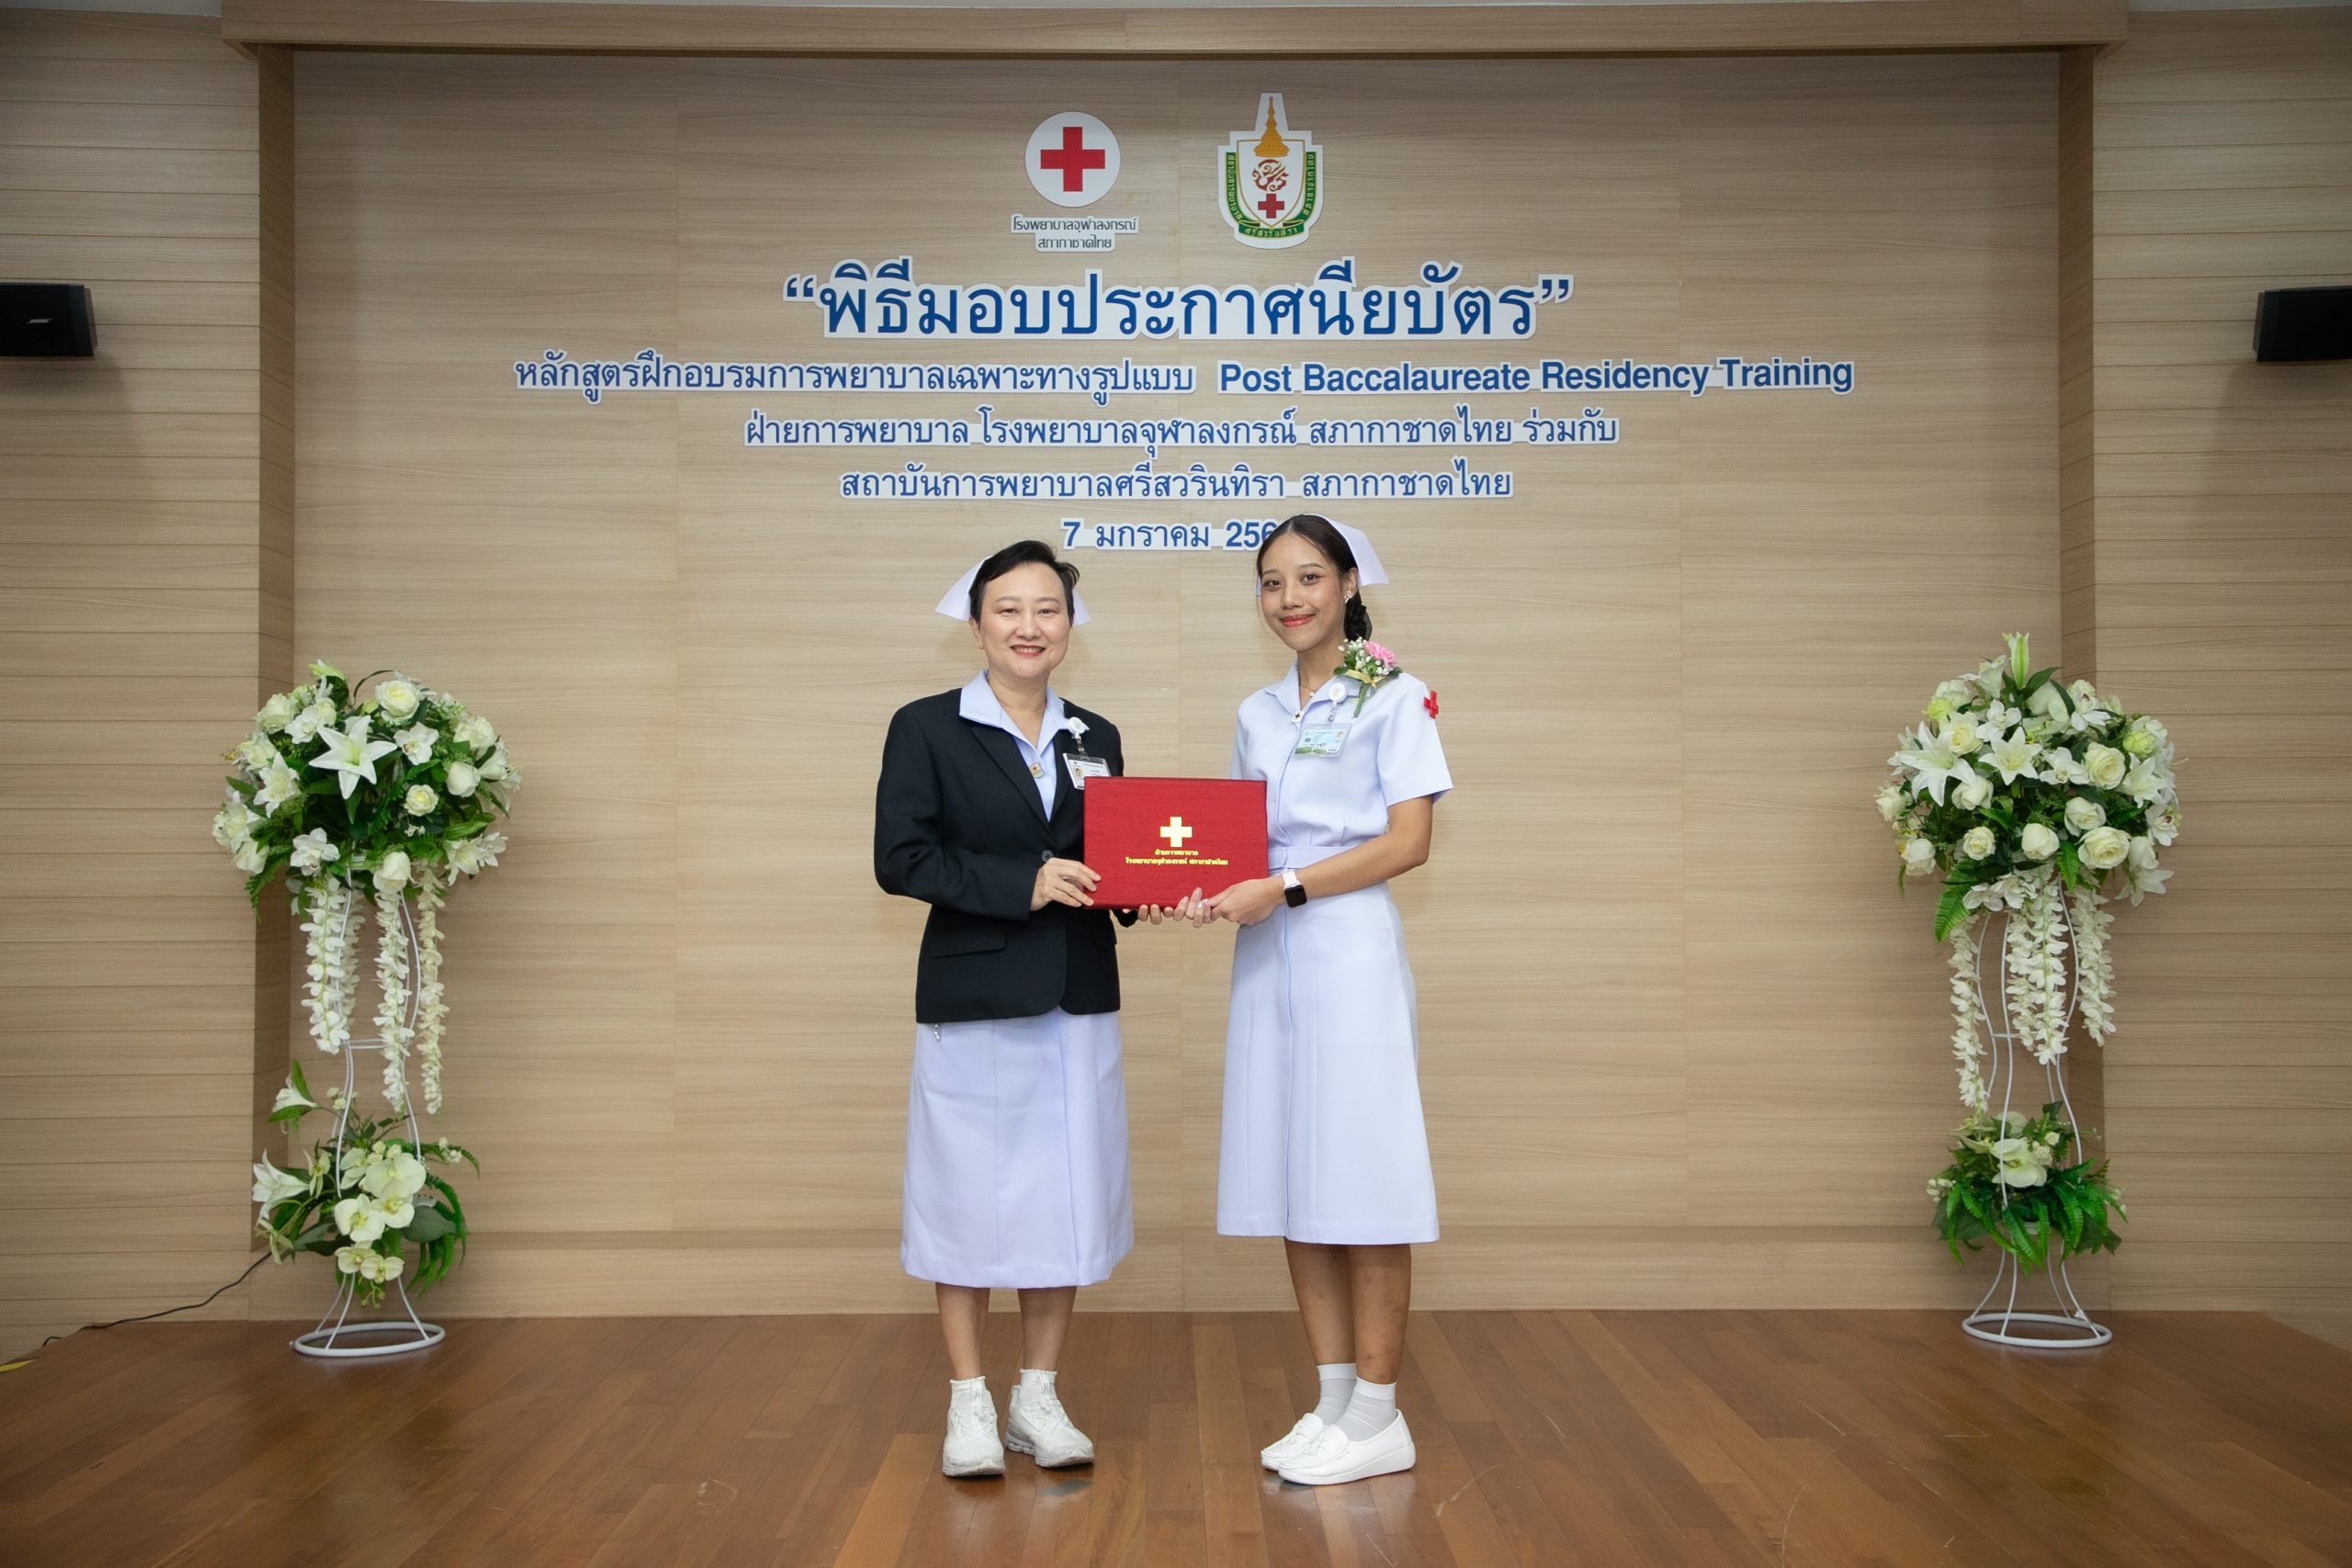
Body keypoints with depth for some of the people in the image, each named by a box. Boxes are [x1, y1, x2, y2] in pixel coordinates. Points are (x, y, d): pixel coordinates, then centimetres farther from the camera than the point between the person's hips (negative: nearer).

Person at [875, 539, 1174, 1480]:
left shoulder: (1095, 740, 12)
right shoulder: (926, 729, -3)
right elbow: (899, 858, -11)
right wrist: (1022, 884, -18)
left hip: (1077, 1000, 4)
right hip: (972, 1001, -4)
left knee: (1066, 1198, 7)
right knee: (970, 1197, 3)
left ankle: (1038, 1396, 20)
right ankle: (968, 1403, 16)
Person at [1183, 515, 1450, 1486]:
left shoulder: (1392, 697, -1)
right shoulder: (1257, 713, 17)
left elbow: (1407, 841, -9)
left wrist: (1284, 888, -16)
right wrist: (1215, 892, -4)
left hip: (1351, 947, -6)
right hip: (1269, 955, 6)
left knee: (1359, 1176, -4)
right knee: (1290, 1177, 6)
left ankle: (1377, 1417, 3)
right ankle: (1334, 1399, 16)